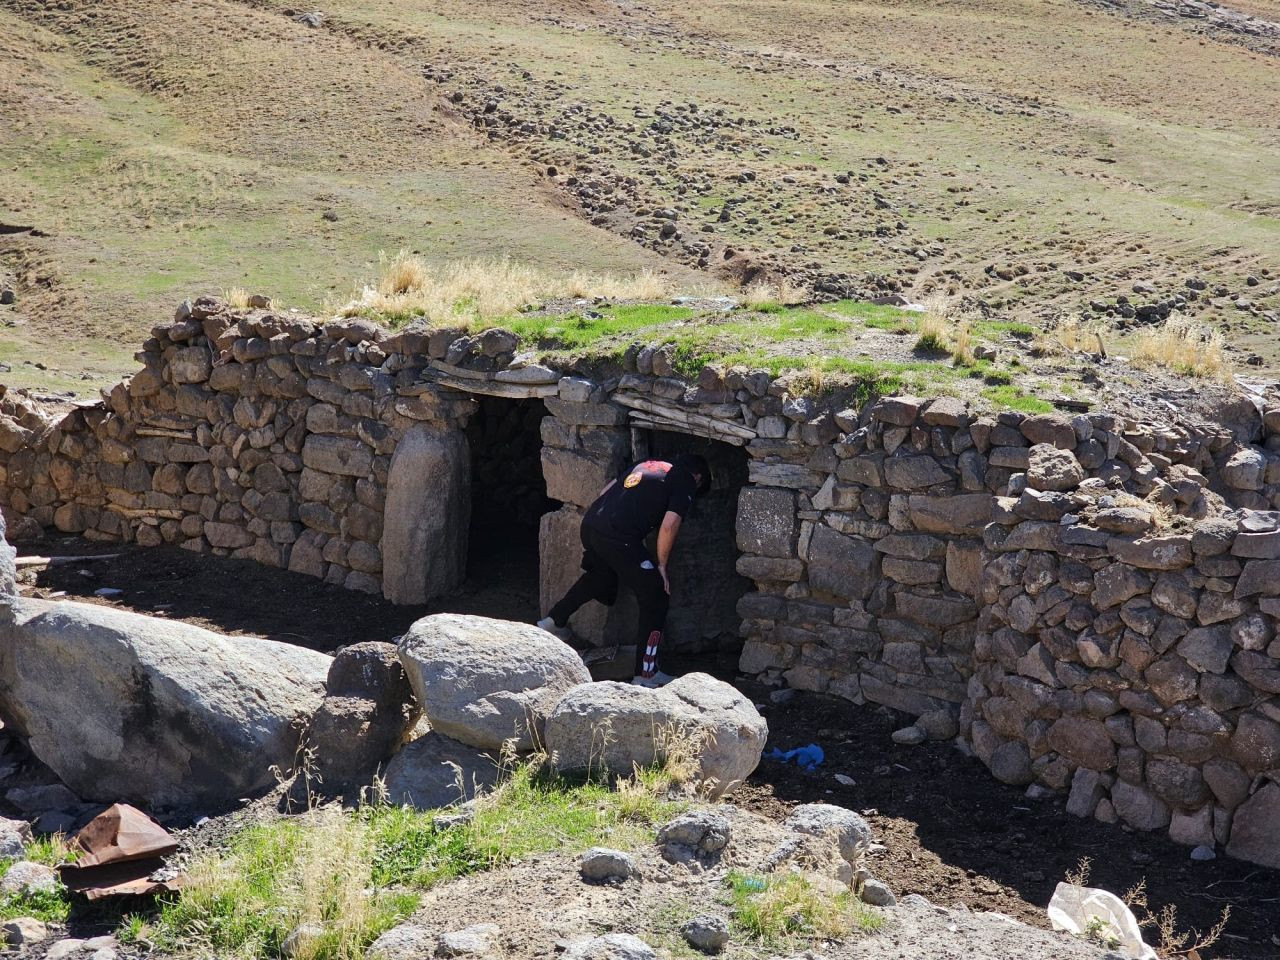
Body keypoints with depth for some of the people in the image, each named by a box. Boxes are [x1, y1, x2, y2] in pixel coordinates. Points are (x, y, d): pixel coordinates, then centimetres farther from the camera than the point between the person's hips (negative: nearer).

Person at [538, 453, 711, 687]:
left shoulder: (648, 465, 27)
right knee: (656, 596, 4)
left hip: (591, 523, 8)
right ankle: (645, 675, 6)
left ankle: (553, 621, 45)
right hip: (619, 536, -8)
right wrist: (662, 565, 2)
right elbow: (669, 524, -9)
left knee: (598, 576, 36)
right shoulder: (685, 484, 5)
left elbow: (606, 491, 25)